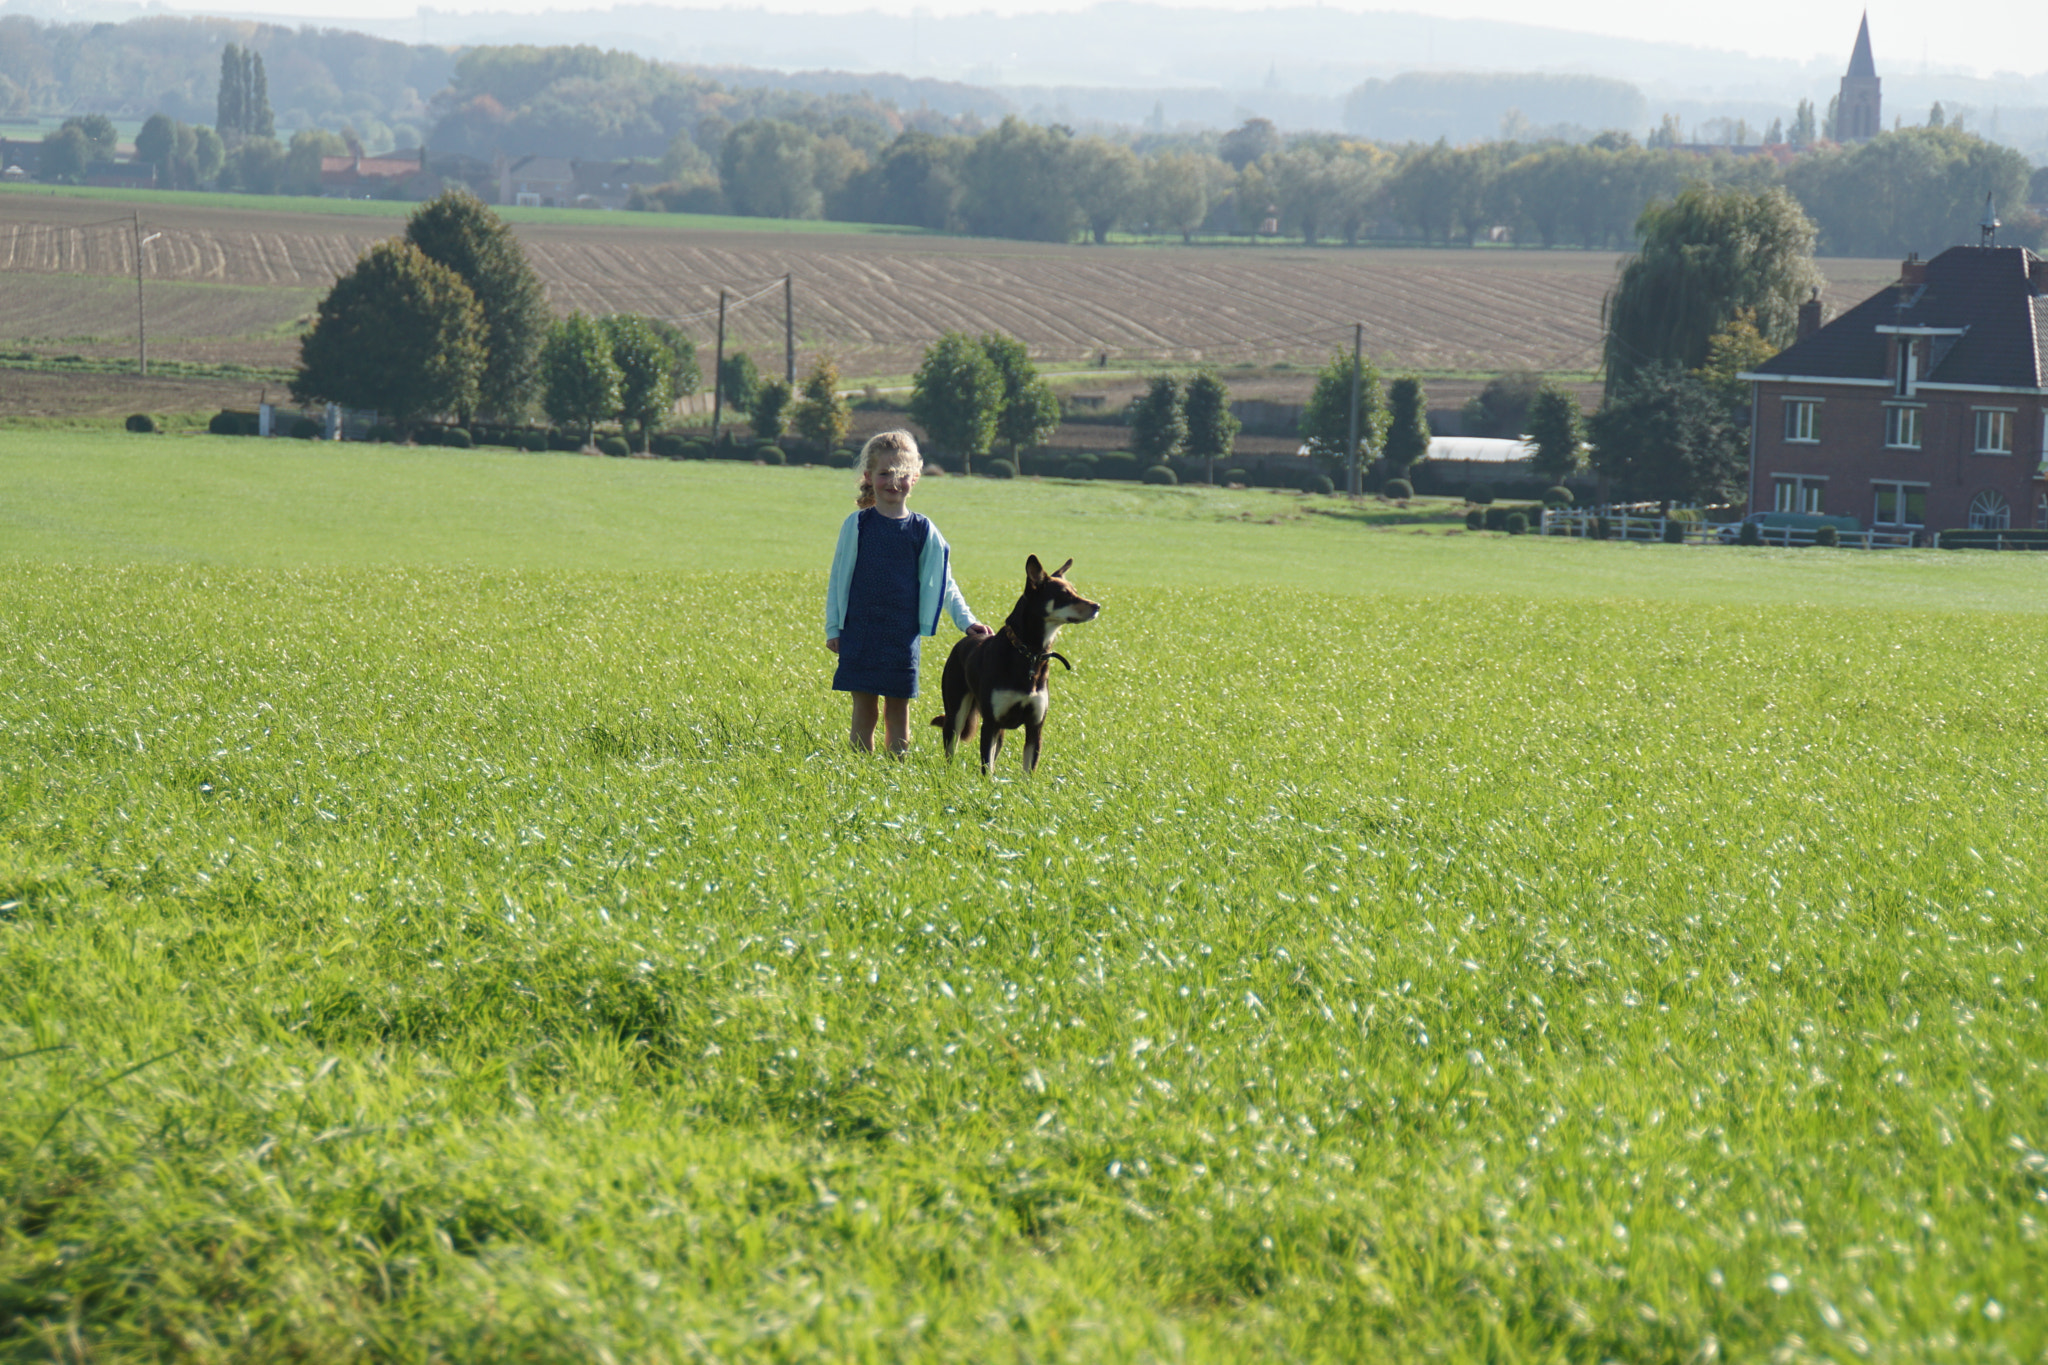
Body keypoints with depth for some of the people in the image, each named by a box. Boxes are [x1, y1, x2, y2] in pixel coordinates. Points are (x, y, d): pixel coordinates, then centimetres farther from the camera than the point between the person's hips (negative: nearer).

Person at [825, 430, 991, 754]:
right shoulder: (857, 525, 2)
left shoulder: (923, 530, 4)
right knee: (864, 709, 0)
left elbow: (943, 582, 10)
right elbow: (838, 578, 5)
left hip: (904, 634, 1)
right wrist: (833, 627, 2)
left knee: (898, 709, 4)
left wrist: (966, 621, 2)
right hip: (860, 631, -1)